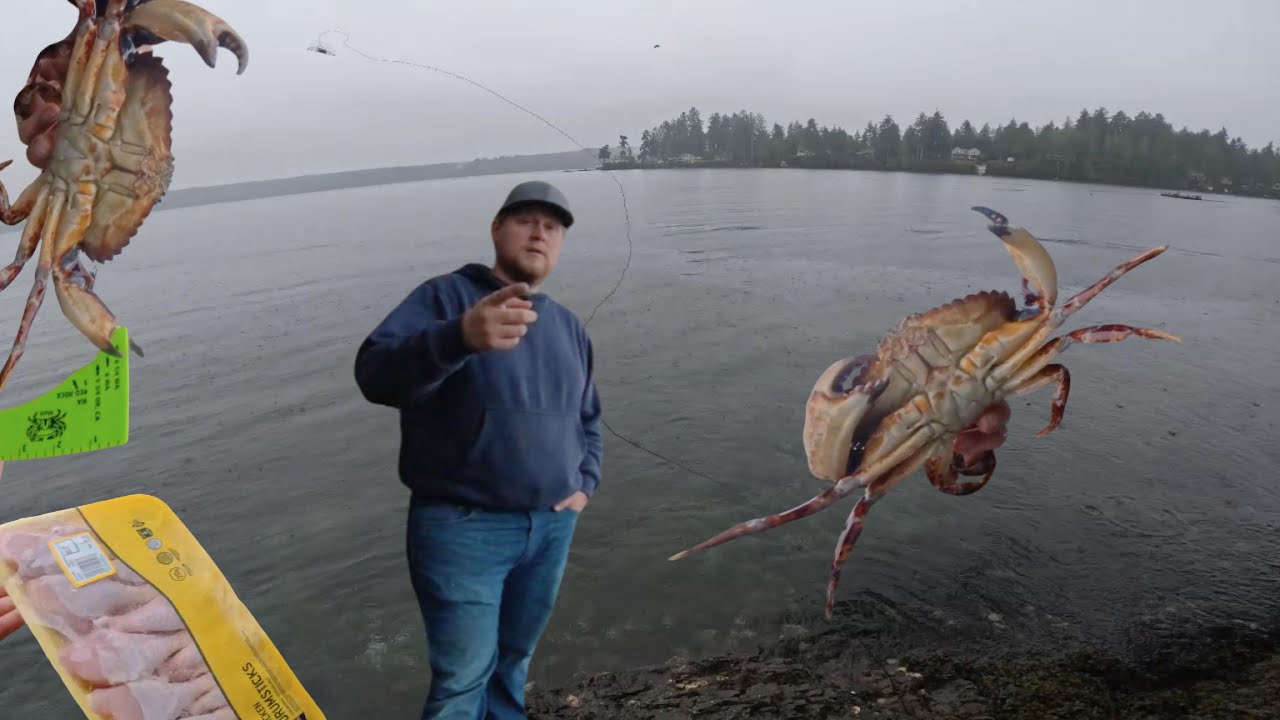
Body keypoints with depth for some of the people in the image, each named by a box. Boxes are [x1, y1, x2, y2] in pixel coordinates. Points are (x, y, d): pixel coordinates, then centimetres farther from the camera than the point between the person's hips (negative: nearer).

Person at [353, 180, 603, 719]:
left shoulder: (568, 326, 13)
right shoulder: (446, 297, -7)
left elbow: (587, 420, 23)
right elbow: (375, 372, -23)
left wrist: (585, 484, 7)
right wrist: (459, 337, -41)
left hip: (552, 526, 6)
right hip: (463, 527, -6)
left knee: (513, 660, 20)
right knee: (465, 675, -2)